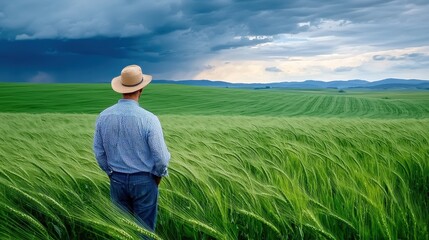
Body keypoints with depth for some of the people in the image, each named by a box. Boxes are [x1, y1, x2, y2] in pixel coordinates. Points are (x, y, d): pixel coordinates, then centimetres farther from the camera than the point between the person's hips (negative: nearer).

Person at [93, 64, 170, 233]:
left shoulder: (104, 116, -8)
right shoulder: (148, 119, -21)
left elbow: (99, 152, 3)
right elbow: (161, 156, -16)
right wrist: (159, 174, 4)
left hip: (117, 181, 4)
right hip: (143, 181, -4)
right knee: (144, 228, 12)